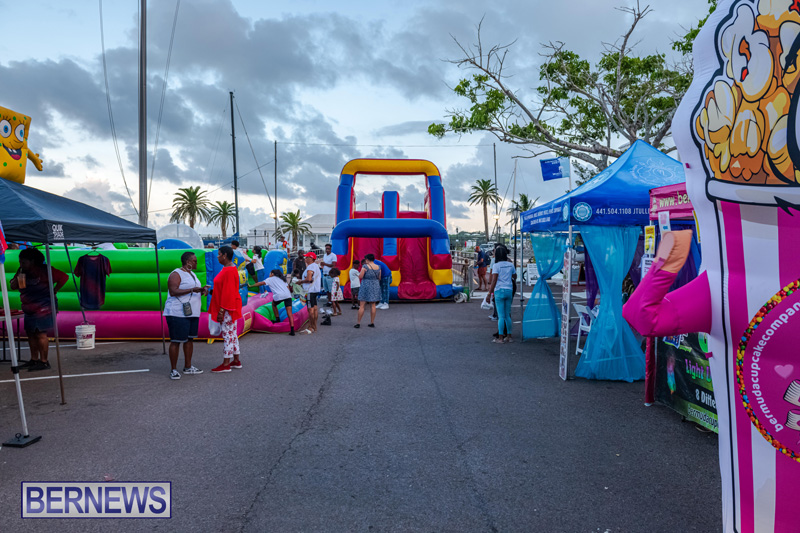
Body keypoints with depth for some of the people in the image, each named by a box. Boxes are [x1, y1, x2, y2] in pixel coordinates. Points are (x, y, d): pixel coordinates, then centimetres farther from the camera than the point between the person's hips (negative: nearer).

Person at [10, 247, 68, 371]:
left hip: (43, 309, -8)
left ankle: (44, 362, -4)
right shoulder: (22, 272, 12)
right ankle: (34, 360, 21)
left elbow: (64, 277, -11)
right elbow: (13, 287, 12)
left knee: (41, 334, -9)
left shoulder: (44, 270, -9)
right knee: (30, 334, 11)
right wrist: (17, 278, -8)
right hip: (29, 310, 8)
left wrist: (54, 291, -8)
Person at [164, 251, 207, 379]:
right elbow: (173, 292, -22)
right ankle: (173, 370, 2)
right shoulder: (176, 274, -11)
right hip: (178, 313, -9)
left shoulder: (192, 274, 17)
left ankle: (188, 367, 21)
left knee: (189, 339, 12)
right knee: (176, 341, -5)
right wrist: (192, 290, -27)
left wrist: (202, 291, 3)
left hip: (192, 313, 9)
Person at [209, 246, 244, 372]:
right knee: (232, 334, 15)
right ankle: (236, 361, 22)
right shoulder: (229, 268, 13)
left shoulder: (229, 271, -20)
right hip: (229, 307, 11)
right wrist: (213, 291, 13)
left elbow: (228, 293, -22)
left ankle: (226, 364, 3)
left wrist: (222, 311, -21)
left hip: (228, 308, -11)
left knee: (227, 334, -4)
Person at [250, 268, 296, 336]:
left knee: (274, 304, 31)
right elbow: (287, 287, 25)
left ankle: (277, 319, 27)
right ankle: (292, 330, -8)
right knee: (289, 313, 1)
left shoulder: (270, 279, 17)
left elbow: (261, 283, 5)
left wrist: (251, 286, 12)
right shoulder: (282, 279, 32)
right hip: (288, 295, 4)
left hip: (279, 296, -4)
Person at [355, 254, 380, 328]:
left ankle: (358, 323, 1)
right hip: (375, 286, 5)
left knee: (362, 306, -1)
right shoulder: (378, 267, 3)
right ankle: (372, 323, 12)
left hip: (366, 286, -5)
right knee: (373, 305, 10)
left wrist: (361, 271, 6)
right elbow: (379, 278, 10)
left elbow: (360, 277, -12)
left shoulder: (365, 266, -12)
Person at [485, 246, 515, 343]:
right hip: (509, 290, 5)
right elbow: (514, 278, 11)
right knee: (507, 315, 13)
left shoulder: (496, 266, -9)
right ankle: (508, 336, 17)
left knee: (501, 316, -3)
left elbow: (494, 281, -14)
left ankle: (501, 337, -1)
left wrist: (489, 294, -12)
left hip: (499, 290, -5)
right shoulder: (511, 265, 7)